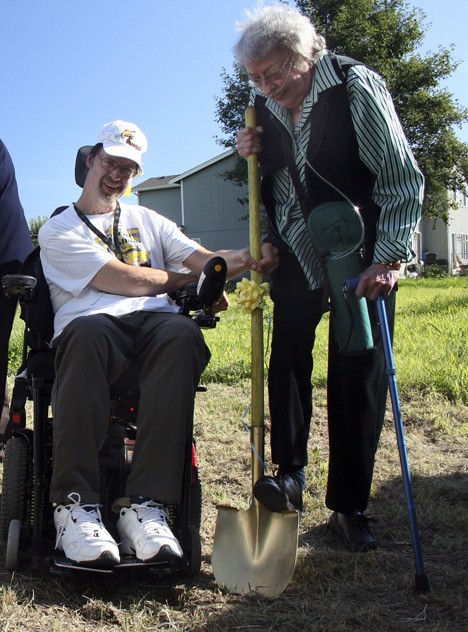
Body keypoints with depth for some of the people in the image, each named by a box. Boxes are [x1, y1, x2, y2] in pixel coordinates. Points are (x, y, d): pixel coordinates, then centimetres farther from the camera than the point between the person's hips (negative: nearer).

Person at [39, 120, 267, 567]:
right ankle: (75, 503, -38)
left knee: (183, 334, -36)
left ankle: (146, 506, -41)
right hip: (91, 326, -3)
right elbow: (128, 281, 1)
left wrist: (242, 258, -8)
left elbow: (203, 258, 14)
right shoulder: (58, 231, 15)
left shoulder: (147, 221, 31)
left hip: (154, 322, 3)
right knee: (89, 333, -42)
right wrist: (189, 277, 11)